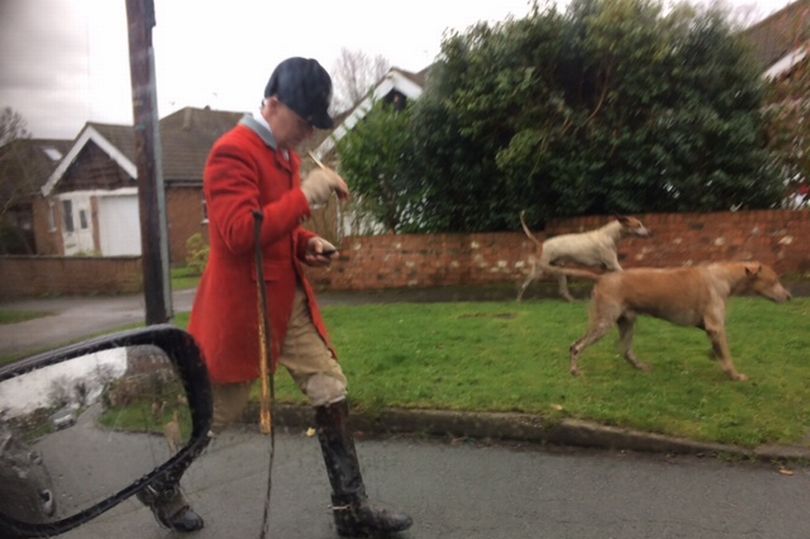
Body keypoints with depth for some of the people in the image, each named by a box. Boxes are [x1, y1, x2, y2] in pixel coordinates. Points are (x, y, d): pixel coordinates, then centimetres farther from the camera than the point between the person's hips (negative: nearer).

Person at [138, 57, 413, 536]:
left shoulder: (287, 154, 13)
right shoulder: (232, 152, -17)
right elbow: (240, 233, -29)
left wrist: (307, 244, 4)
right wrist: (308, 194, -27)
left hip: (290, 300, 8)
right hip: (243, 304, -8)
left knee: (331, 392, 4)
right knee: (216, 410, 9)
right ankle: (161, 484, 38)